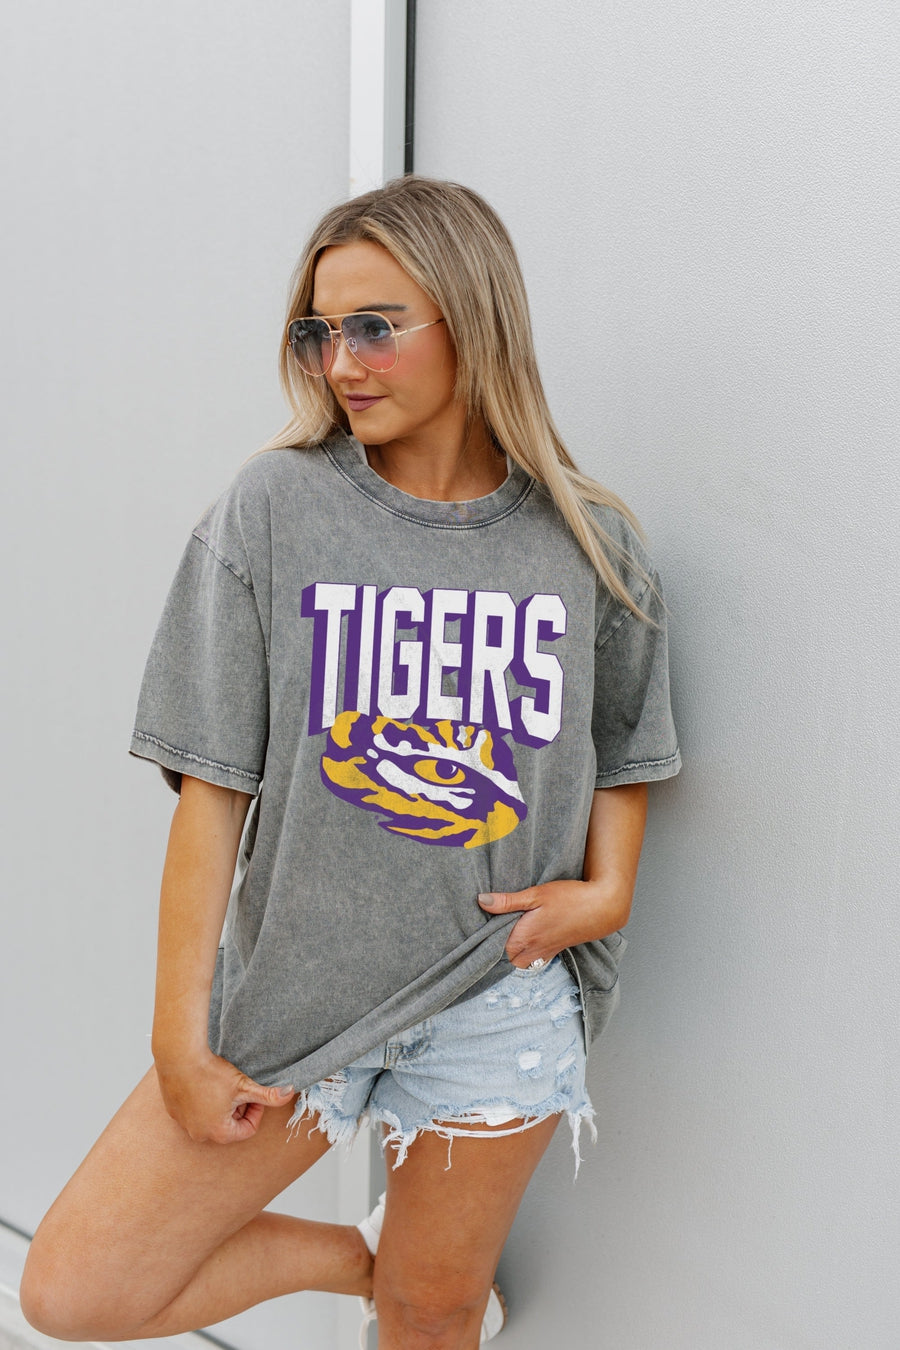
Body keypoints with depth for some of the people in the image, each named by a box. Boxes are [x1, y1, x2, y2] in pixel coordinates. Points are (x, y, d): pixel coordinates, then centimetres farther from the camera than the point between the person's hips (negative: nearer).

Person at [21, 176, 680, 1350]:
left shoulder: (588, 542, -2)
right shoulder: (273, 510, -7)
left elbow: (624, 752, 11)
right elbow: (215, 785, -8)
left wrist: (606, 890, -8)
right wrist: (181, 1039, -7)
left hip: (498, 1001, 1)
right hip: (299, 979, 0)